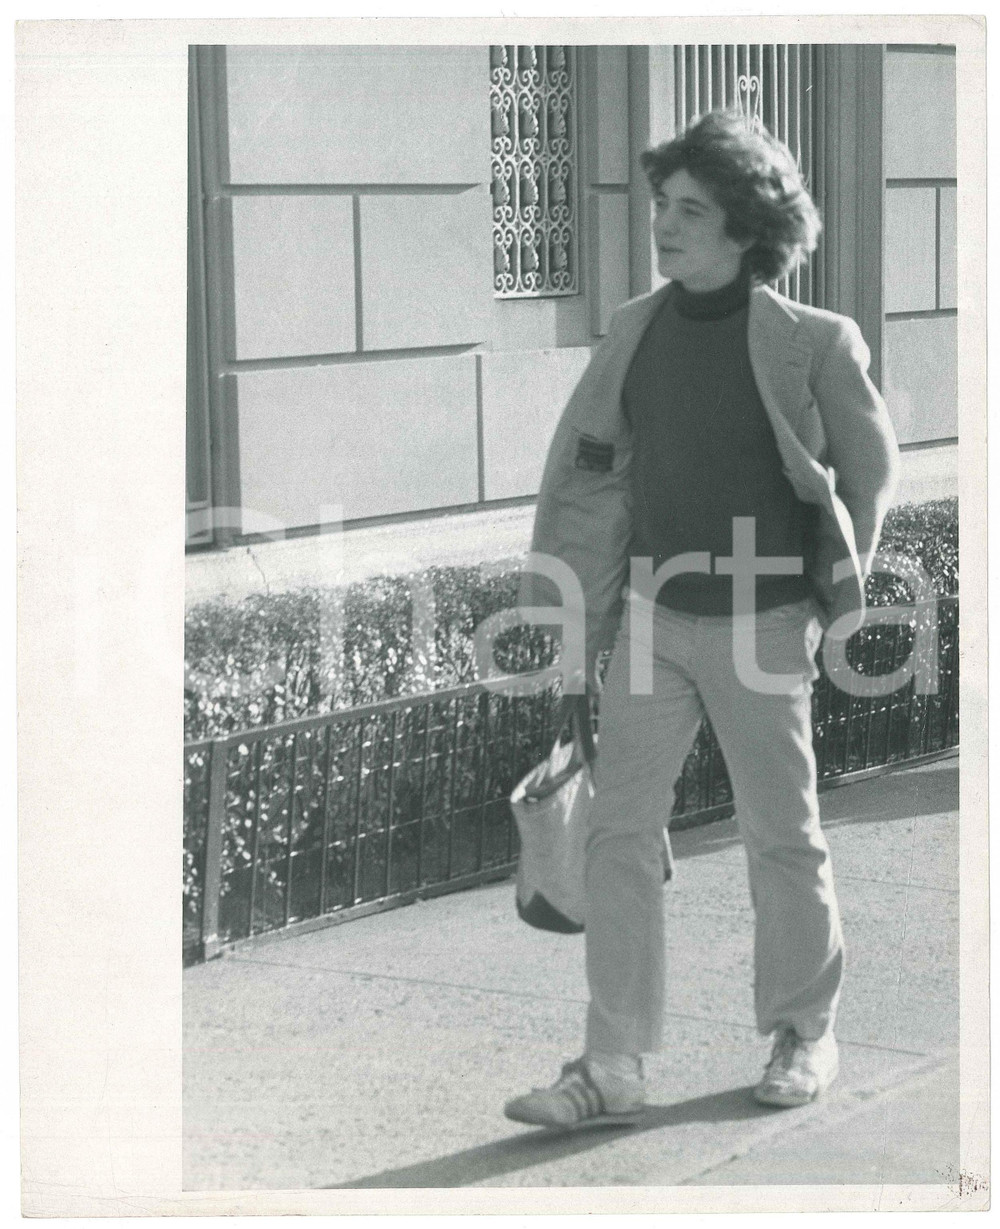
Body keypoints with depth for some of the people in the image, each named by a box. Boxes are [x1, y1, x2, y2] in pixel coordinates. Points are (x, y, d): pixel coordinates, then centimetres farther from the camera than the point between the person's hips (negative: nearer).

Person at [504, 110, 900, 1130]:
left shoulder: (813, 342, -10)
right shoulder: (633, 331, 3)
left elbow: (870, 471, 2)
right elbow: (589, 476, 8)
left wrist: (834, 601, 4)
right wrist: (576, 635, 7)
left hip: (761, 623, -4)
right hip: (651, 612, 4)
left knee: (780, 835, 8)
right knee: (620, 831, 0)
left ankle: (805, 1032, 29)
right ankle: (612, 1067, 5)